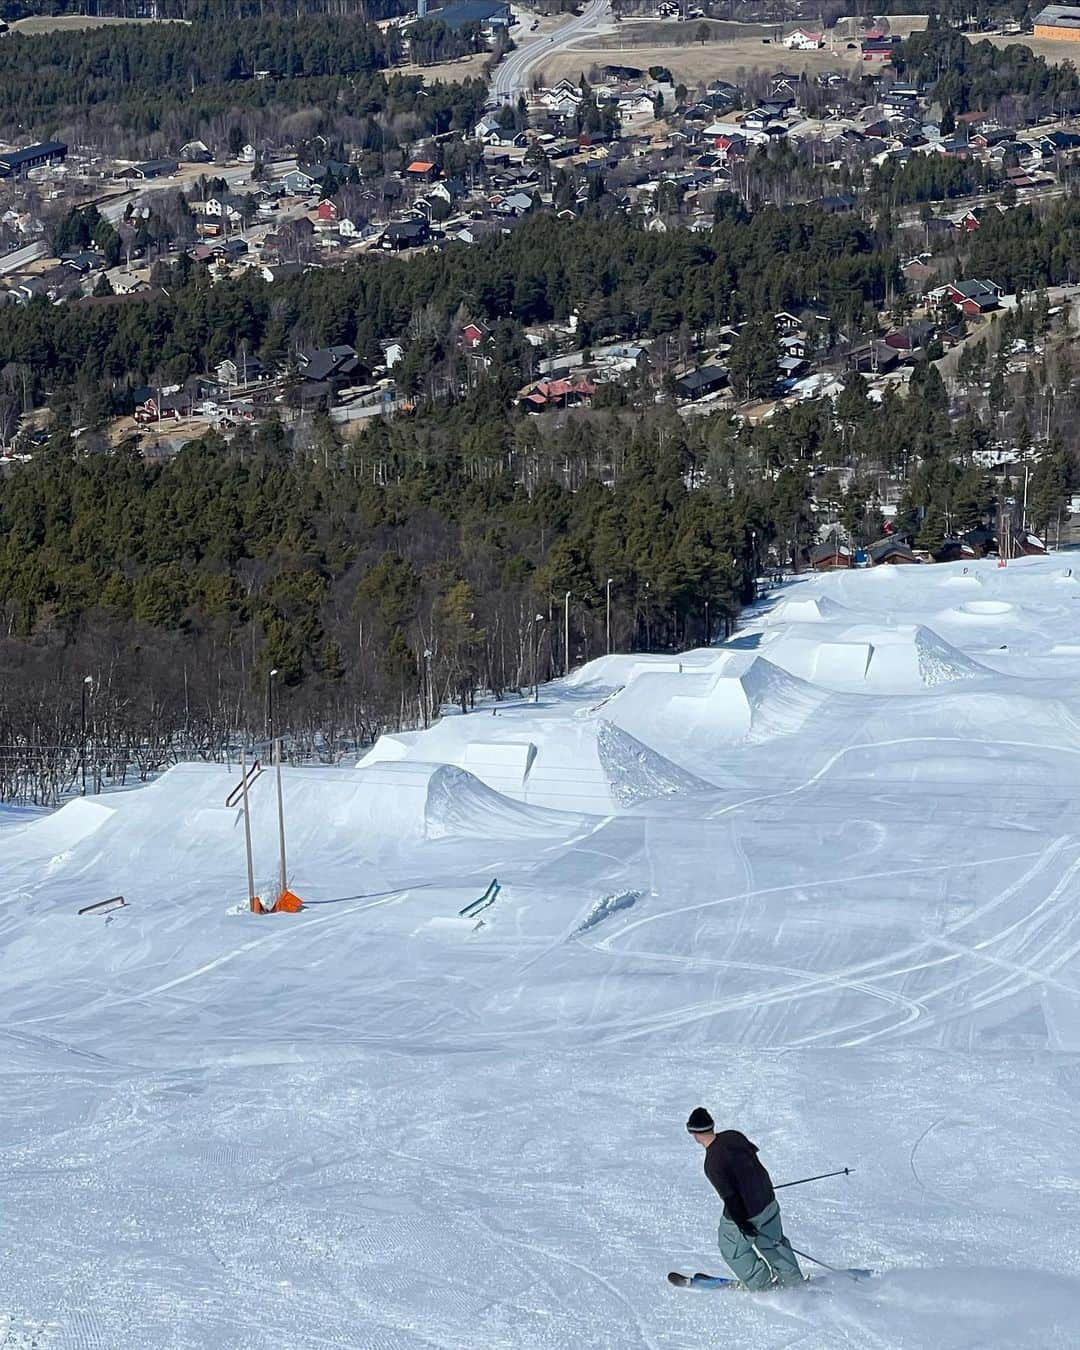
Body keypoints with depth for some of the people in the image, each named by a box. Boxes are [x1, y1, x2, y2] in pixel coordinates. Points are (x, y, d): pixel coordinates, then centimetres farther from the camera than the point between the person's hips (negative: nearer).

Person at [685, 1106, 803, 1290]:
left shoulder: (713, 1163, -27)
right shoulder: (733, 1136, -6)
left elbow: (730, 1197, -25)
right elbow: (753, 1152, 12)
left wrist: (741, 1223, -16)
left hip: (745, 1212, -7)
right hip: (768, 1200, 7)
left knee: (732, 1248, 19)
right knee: (773, 1243, 25)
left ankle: (764, 1285, 28)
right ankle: (795, 1281, 34)